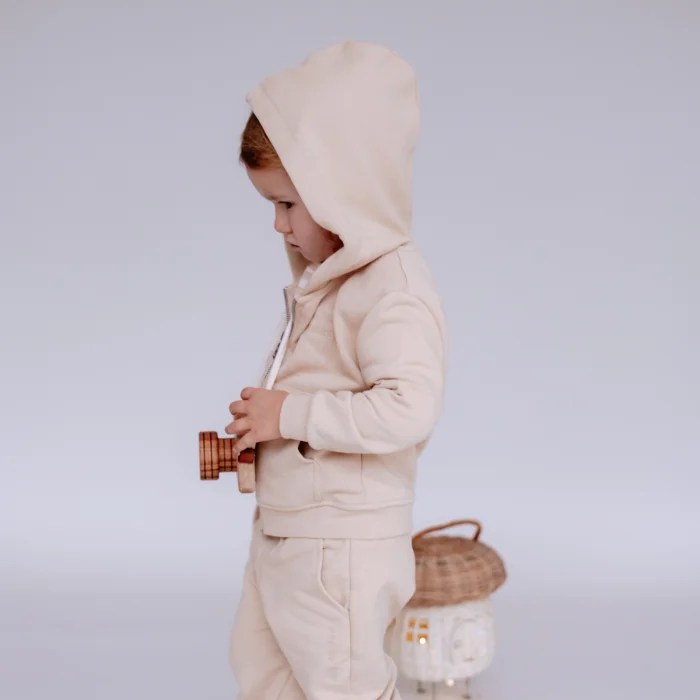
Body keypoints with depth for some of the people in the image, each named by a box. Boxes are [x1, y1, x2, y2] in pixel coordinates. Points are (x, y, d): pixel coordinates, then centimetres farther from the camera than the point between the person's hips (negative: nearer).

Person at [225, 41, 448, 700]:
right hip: (280, 527, 10)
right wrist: (262, 414, 2)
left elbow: (408, 408, -35)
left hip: (342, 545, -10)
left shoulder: (394, 293, -23)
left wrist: (291, 415, -28)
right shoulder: (323, 278, 8)